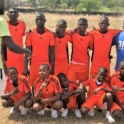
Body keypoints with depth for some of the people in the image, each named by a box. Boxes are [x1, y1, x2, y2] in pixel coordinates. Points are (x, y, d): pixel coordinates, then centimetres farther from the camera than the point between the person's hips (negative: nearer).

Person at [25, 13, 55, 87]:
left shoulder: (50, 34, -1)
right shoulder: (31, 34, 0)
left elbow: (52, 52, 2)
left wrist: (52, 68, -2)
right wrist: (26, 68, -2)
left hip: (46, 65, 0)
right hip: (34, 65, 0)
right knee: (33, 86, 3)